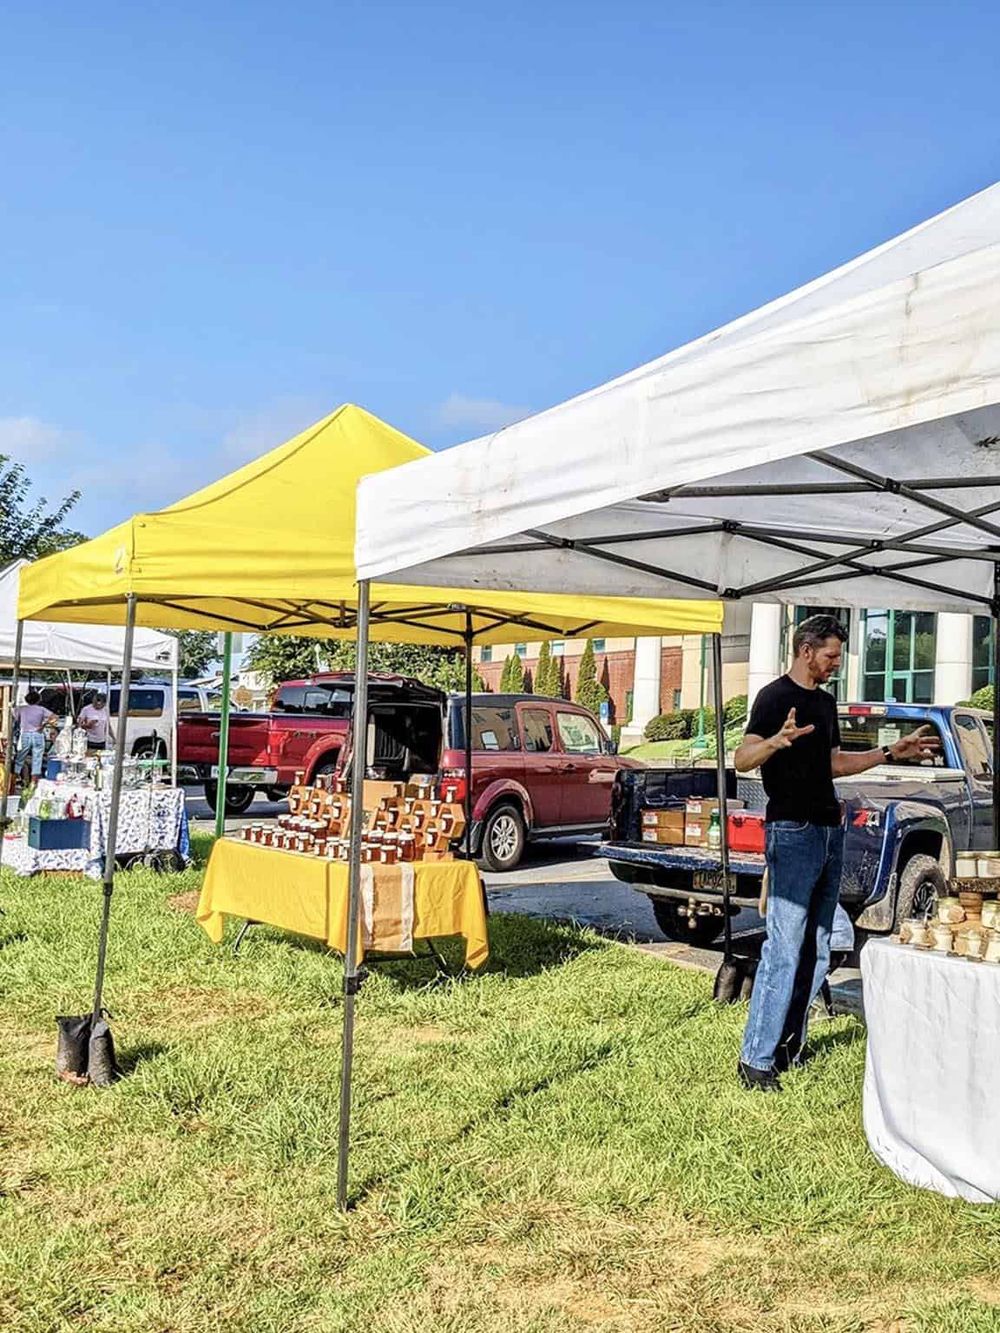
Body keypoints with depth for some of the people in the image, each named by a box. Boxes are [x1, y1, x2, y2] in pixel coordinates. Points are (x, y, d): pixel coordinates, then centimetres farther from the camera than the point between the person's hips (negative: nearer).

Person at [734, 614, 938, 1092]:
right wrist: (778, 739, -38)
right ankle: (756, 1059, -7)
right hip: (792, 831, -9)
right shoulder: (775, 696, -8)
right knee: (783, 949, -11)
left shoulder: (826, 702, 19)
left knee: (816, 950, 9)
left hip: (830, 830, 9)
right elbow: (743, 759, -18)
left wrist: (892, 752, 24)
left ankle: (790, 1046, 17)